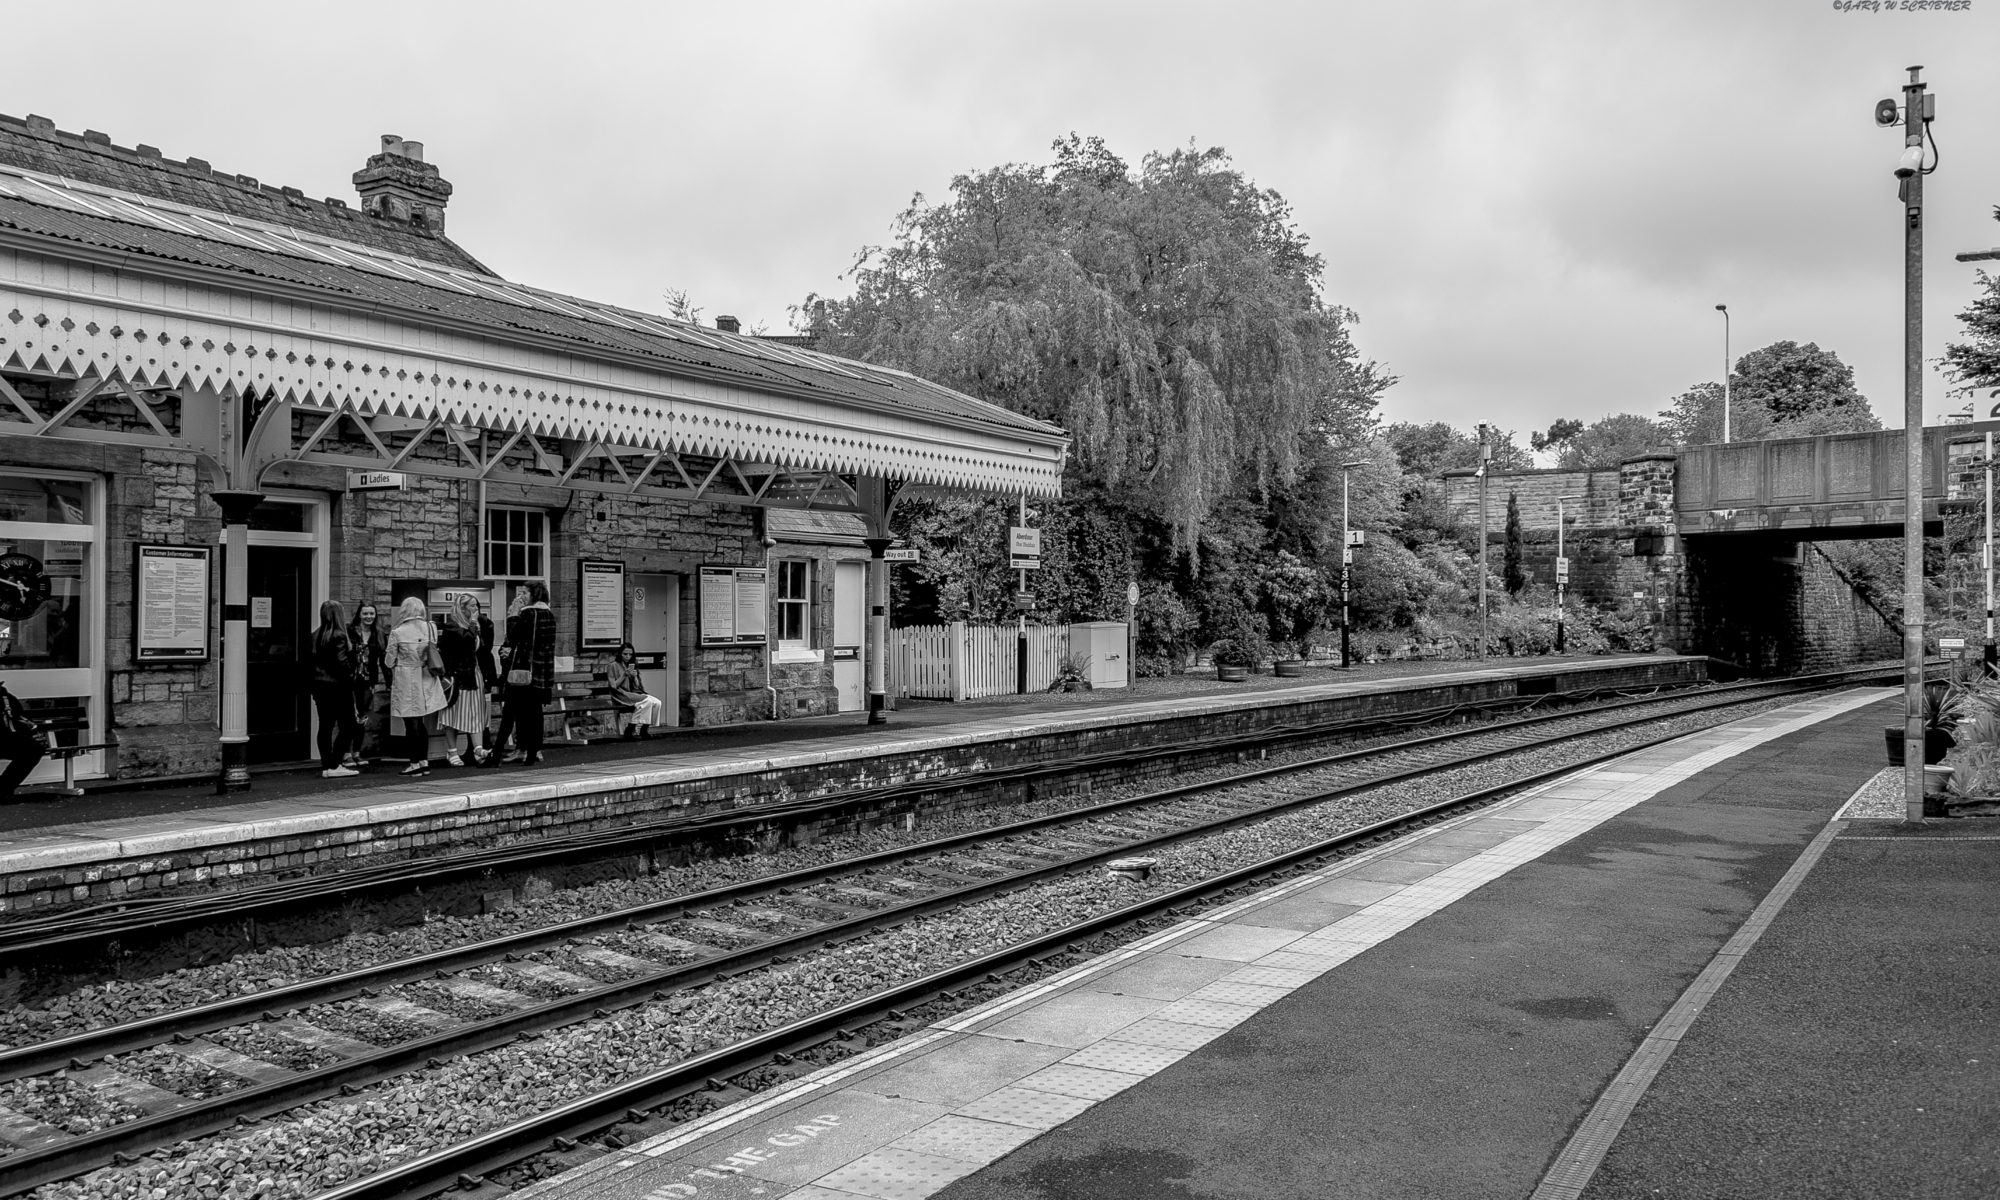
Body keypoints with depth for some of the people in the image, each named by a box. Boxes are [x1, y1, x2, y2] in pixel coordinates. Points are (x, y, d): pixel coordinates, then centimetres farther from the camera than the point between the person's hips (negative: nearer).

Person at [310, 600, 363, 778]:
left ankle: (326, 766, 9)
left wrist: (313, 689, 11)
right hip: (337, 685, -7)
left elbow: (312, 661, 7)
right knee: (346, 725, 1)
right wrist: (350, 677, -4)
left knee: (325, 725, 8)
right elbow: (342, 662, -17)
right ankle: (335, 765, -3)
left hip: (319, 685, 7)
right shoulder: (339, 636, -13)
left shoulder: (315, 635, 7)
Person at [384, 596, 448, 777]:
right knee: (421, 722, 15)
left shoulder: (397, 633, -12)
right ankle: (424, 760, 17)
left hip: (405, 682, -4)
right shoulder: (431, 628, -2)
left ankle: (415, 762, 5)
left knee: (411, 723, 2)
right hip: (426, 680, 4)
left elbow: (389, 661, -4)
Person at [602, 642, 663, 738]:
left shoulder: (632, 665, 20)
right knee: (647, 701, -31)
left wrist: (635, 677, -4)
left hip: (634, 693, 7)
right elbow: (613, 686, -6)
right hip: (621, 695, -7)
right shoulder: (613, 666, 1)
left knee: (657, 703, -20)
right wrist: (624, 675, -15)